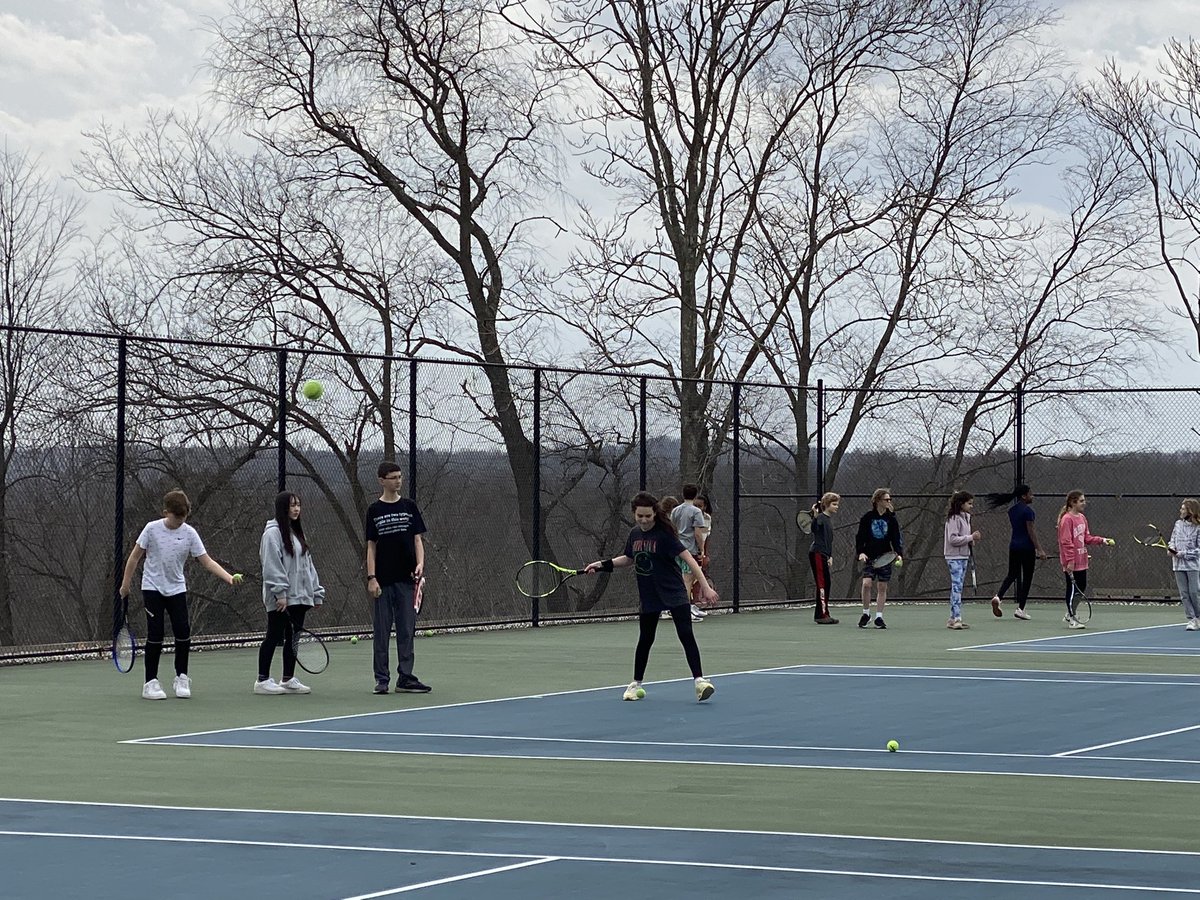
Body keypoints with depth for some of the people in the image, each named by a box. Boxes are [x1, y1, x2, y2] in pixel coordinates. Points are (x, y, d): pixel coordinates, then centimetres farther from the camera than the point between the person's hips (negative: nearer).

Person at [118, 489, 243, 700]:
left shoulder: (189, 533, -4)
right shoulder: (152, 529, -9)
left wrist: (229, 578, -19)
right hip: (153, 588, -2)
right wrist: (125, 584, 2)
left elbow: (207, 561, -5)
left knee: (183, 633, -6)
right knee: (155, 635, -6)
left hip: (177, 589, 2)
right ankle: (151, 683, 3)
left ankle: (181, 678, 13)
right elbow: (135, 557, 1)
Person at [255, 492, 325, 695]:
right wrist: (280, 593, -22)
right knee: (274, 636, -4)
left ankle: (288, 679, 14)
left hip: (299, 596, 8)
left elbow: (307, 564, 20)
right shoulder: (273, 533, -9)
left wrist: (316, 592, 15)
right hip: (280, 599, -8)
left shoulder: (298, 533, 18)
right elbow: (272, 566, -17)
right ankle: (262, 680, 1)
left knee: (293, 638, 9)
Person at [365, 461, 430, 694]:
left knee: (407, 631, 2)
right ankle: (382, 679, 8)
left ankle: (405, 678, 6)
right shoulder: (374, 511, 3)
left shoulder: (409, 507, 7)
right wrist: (371, 578, -5)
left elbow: (417, 539, 7)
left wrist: (420, 563, -10)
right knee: (382, 631, 2)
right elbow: (371, 546, 3)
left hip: (406, 579, 1)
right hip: (383, 582, -1)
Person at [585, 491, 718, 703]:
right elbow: (629, 559, 22)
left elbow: (688, 558, -20)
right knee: (645, 639, 13)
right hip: (649, 596, 5)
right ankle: (636, 684, 26)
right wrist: (601, 565, 13)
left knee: (686, 634, -15)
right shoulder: (634, 534, 4)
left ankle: (699, 681, -16)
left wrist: (705, 586, -27)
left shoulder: (664, 534, -16)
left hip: (673, 592, -5)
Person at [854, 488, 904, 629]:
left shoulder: (891, 518, 1)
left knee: (882, 587, 3)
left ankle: (879, 617, 12)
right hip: (870, 557, -1)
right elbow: (860, 536, 2)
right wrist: (861, 552, -11)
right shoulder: (867, 517, -2)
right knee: (866, 584, -13)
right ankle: (866, 614, 4)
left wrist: (899, 554, -14)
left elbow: (896, 538, 0)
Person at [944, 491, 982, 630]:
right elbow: (953, 539, -21)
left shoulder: (966, 517, 14)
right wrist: (971, 537, -20)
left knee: (957, 587, 9)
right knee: (957, 586, -13)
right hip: (954, 557, -9)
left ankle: (953, 619, 12)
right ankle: (956, 618, -16)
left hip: (963, 556, 9)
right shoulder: (953, 519, -15)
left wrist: (973, 540, 4)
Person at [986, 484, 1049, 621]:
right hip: (1027, 547, -7)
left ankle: (998, 597, -7)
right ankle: (1020, 608, 5)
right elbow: (1031, 532, -17)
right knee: (1027, 578, 4)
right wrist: (1039, 549, -15)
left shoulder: (1012, 510, 9)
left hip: (1014, 546, 7)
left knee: (1012, 575, 15)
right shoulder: (1027, 511, -15)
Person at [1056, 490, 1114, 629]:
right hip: (1071, 564, -9)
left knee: (1082, 587, 13)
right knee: (1073, 589, 0)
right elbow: (1066, 541, -19)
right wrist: (1070, 560, -22)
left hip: (1081, 561, 9)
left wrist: (1102, 540, 4)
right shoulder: (1067, 519, -15)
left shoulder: (1082, 518, 12)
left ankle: (1070, 615, 27)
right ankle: (1072, 619, 9)